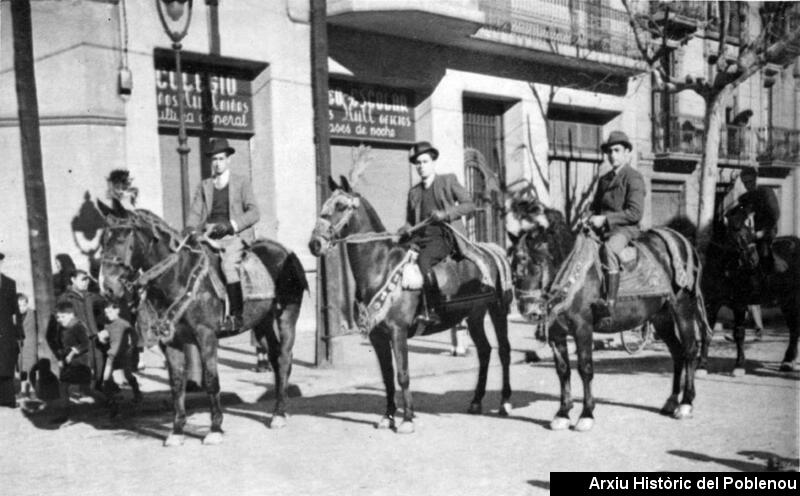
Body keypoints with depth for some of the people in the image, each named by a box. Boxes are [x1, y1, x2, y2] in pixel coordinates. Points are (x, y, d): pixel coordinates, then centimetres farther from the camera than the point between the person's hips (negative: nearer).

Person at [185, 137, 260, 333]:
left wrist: (230, 225, -15)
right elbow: (195, 212, 14)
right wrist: (190, 228, -9)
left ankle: (236, 315, -24)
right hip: (209, 236, 4)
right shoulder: (204, 186, 22)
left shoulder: (242, 182, 12)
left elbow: (254, 213, 1)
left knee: (228, 265, -32)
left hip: (236, 236, -4)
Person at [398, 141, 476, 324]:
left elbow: (470, 205, 3)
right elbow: (410, 220, 24)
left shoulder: (448, 180, 9)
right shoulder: (414, 192, 20)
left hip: (444, 235, -6)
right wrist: (406, 229, 0)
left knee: (423, 260, -31)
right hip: (421, 237, 6)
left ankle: (430, 310, -27)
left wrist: (446, 214, -13)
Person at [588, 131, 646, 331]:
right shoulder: (604, 179, 20)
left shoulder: (634, 177, -2)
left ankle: (608, 306, -41)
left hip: (625, 228, -8)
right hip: (601, 230, 8)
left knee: (609, 249, -38)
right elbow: (595, 207, 28)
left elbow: (635, 213, -11)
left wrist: (605, 219, -17)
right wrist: (591, 218, 4)